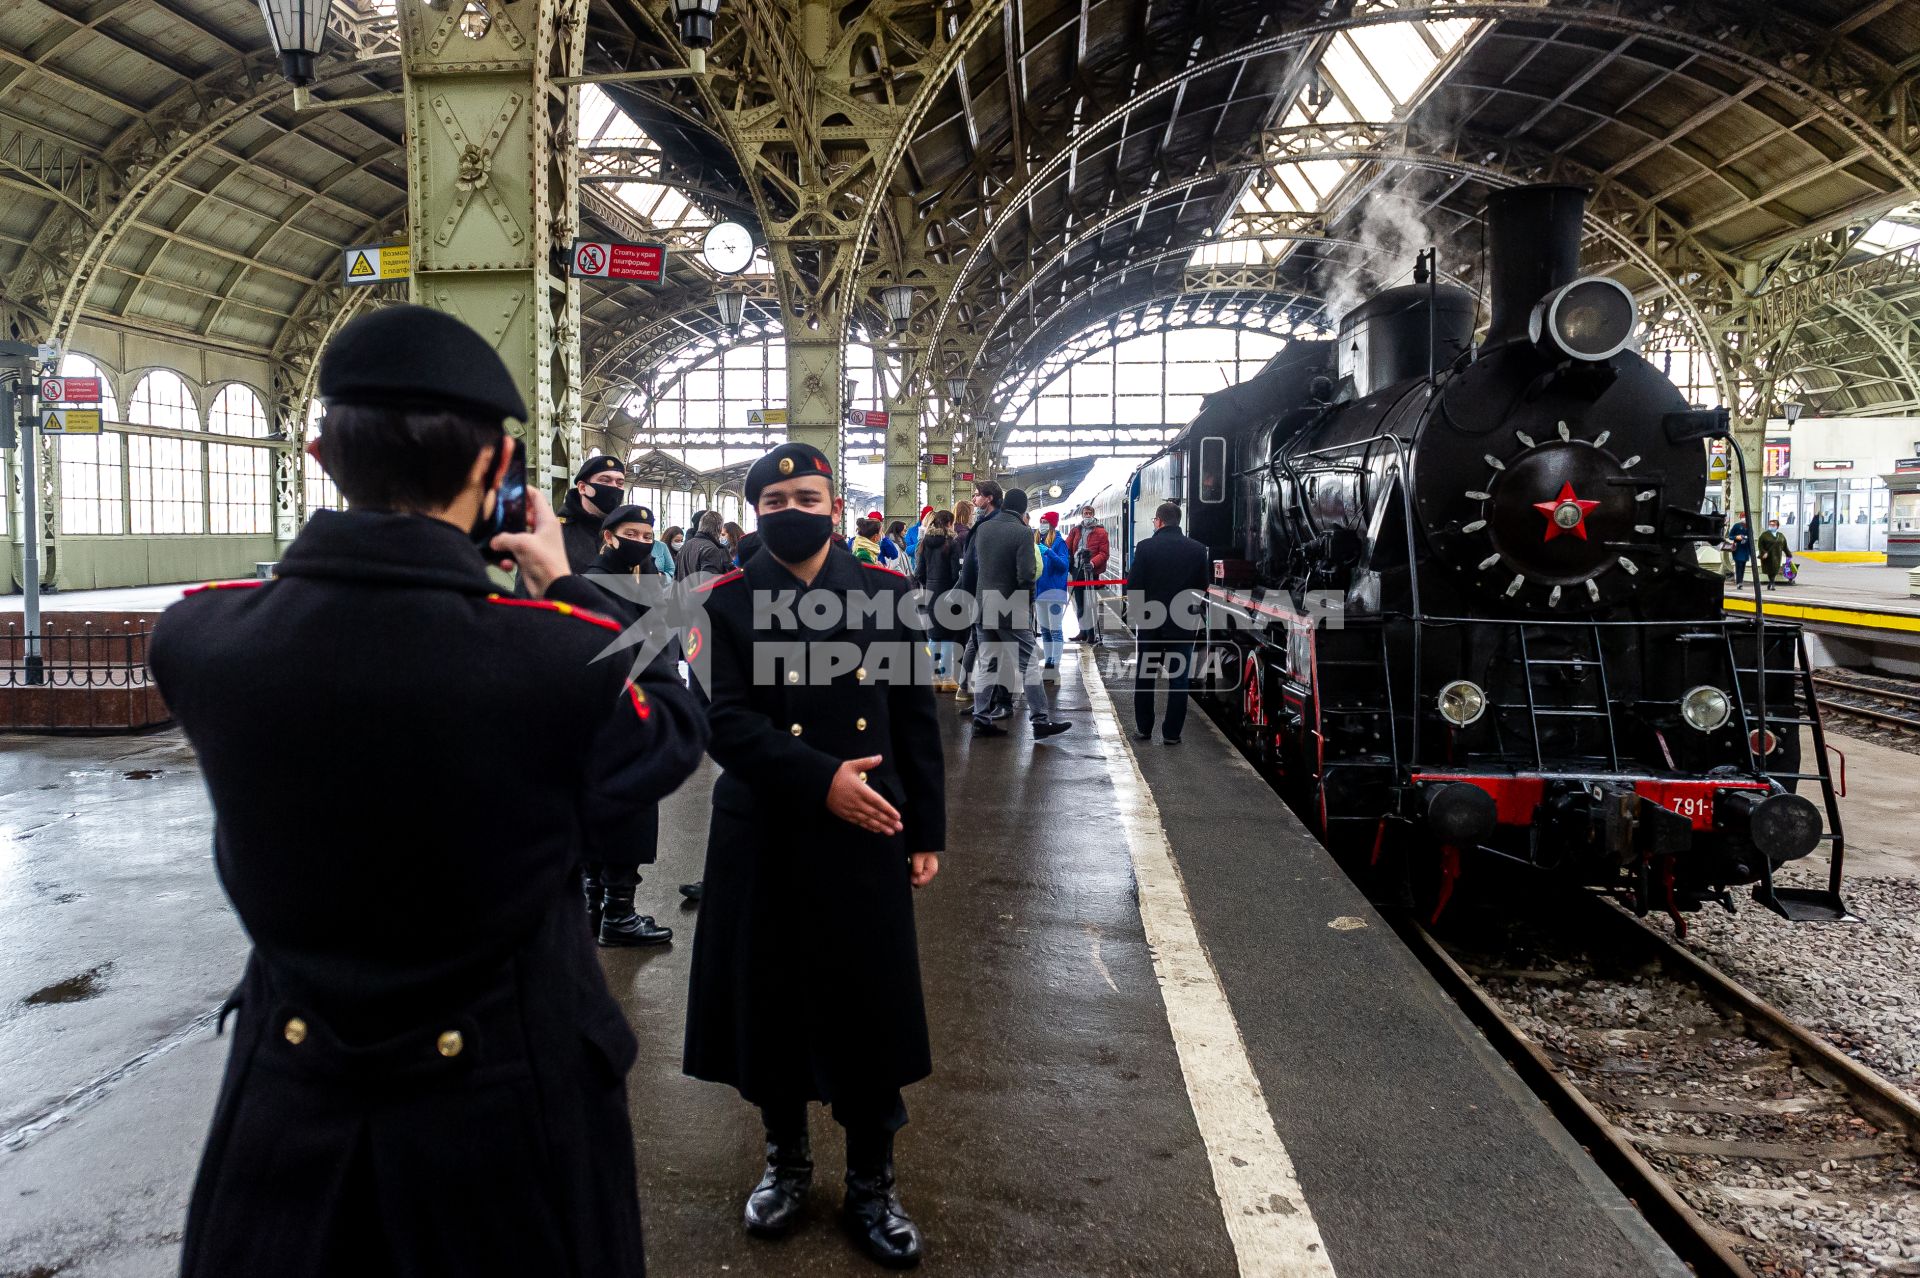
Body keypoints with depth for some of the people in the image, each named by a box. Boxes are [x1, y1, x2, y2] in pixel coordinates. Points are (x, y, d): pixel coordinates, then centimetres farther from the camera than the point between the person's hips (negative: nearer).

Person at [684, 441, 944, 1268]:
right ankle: (786, 1159, 35)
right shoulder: (728, 603, -1)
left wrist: (926, 834, 2)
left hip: (867, 837, 1)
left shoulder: (887, 593, 2)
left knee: (871, 1013, 7)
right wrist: (822, 779, -23)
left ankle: (872, 1186, 26)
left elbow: (916, 719, 4)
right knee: (770, 1007, 11)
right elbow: (726, 724, -11)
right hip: (763, 842, 0)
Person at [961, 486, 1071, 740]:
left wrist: (974, 597, 16)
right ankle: (1041, 720, 1)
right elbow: (1025, 576, -18)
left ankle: (981, 719, 13)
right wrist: (1030, 604, -2)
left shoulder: (982, 528, 3)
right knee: (1028, 664, 0)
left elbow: (971, 565, 8)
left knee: (986, 664, 12)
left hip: (985, 604, 6)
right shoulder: (1023, 533, -14)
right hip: (1012, 608, -6)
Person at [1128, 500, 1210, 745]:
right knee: (1178, 680, 7)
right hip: (1184, 624, 1)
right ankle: (1172, 733, 8)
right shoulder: (1197, 550, -3)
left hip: (1150, 622, -1)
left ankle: (1143, 729, 17)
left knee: (1144, 677, 12)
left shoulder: (1146, 547, -10)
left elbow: (1133, 585, -8)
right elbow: (1202, 587, 3)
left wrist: (1135, 611, 7)